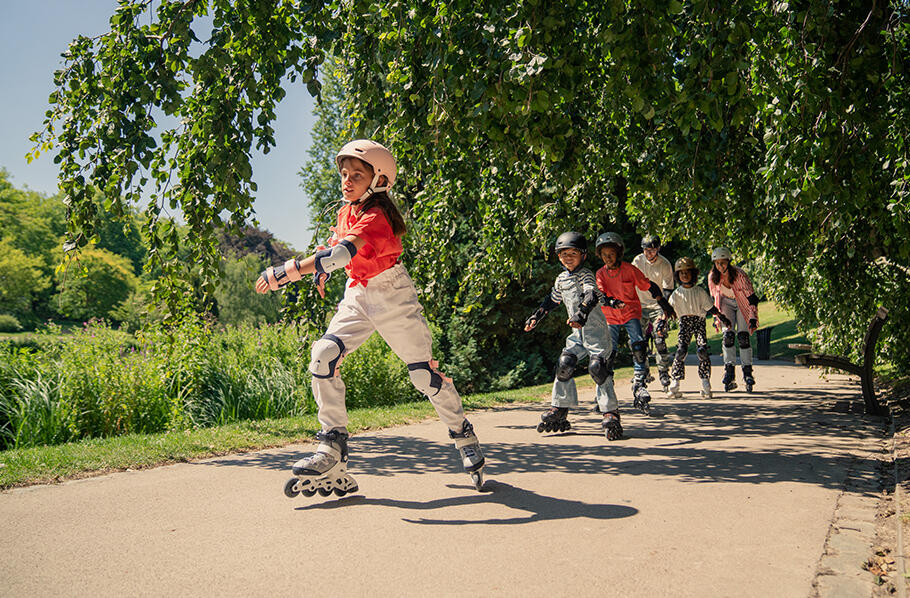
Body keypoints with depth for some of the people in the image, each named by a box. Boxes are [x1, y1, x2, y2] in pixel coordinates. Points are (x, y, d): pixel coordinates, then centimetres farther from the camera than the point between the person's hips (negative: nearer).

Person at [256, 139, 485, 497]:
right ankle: (333, 449, -10)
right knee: (323, 356, -13)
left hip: (393, 297, -7)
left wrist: (285, 272, -42)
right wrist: (320, 270, 8)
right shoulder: (346, 212, 5)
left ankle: (463, 436, 21)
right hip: (357, 297, 7)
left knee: (424, 373, -2)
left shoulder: (375, 217, -22)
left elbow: (342, 253, -38)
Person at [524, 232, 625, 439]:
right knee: (564, 365, 1)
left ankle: (610, 414, -12)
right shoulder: (561, 278, 13)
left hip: (595, 327, -7)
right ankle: (559, 411, 13)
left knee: (597, 367, -18)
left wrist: (581, 314, -48)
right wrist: (535, 317, 28)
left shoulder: (586, 275, -11)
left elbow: (591, 295, -31)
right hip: (578, 331, 7)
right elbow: (552, 300, 29)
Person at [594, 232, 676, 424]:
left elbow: (649, 286, -3)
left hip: (631, 312, -2)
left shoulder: (629, 269, -9)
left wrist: (665, 305, -2)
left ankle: (639, 386, -13)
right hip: (610, 316, 2)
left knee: (639, 347, -18)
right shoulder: (600, 274, -3)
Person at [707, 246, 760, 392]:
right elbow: (714, 298, 2)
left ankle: (747, 373, -5)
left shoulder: (740, 275, -26)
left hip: (742, 304, -2)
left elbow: (752, 298, -18)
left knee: (743, 337, -14)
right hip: (726, 304, 2)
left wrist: (753, 318, -22)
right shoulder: (713, 277, -15)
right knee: (728, 335, -13)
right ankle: (729, 375, -10)